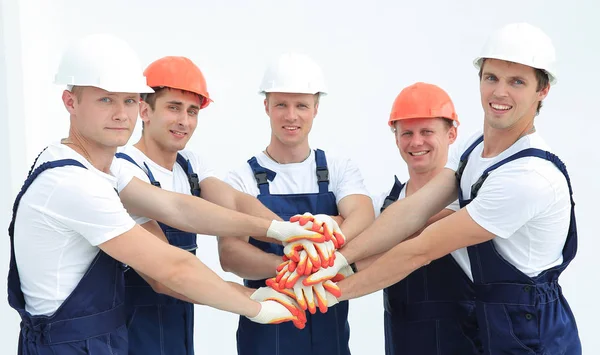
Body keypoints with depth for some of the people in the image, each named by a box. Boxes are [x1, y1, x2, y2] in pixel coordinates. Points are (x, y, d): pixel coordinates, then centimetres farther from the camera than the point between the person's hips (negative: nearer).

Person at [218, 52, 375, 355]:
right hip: (265, 328, -2)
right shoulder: (242, 178, -5)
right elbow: (229, 254, -18)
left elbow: (363, 217, -18)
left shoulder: (340, 170, 1)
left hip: (330, 327, 2)